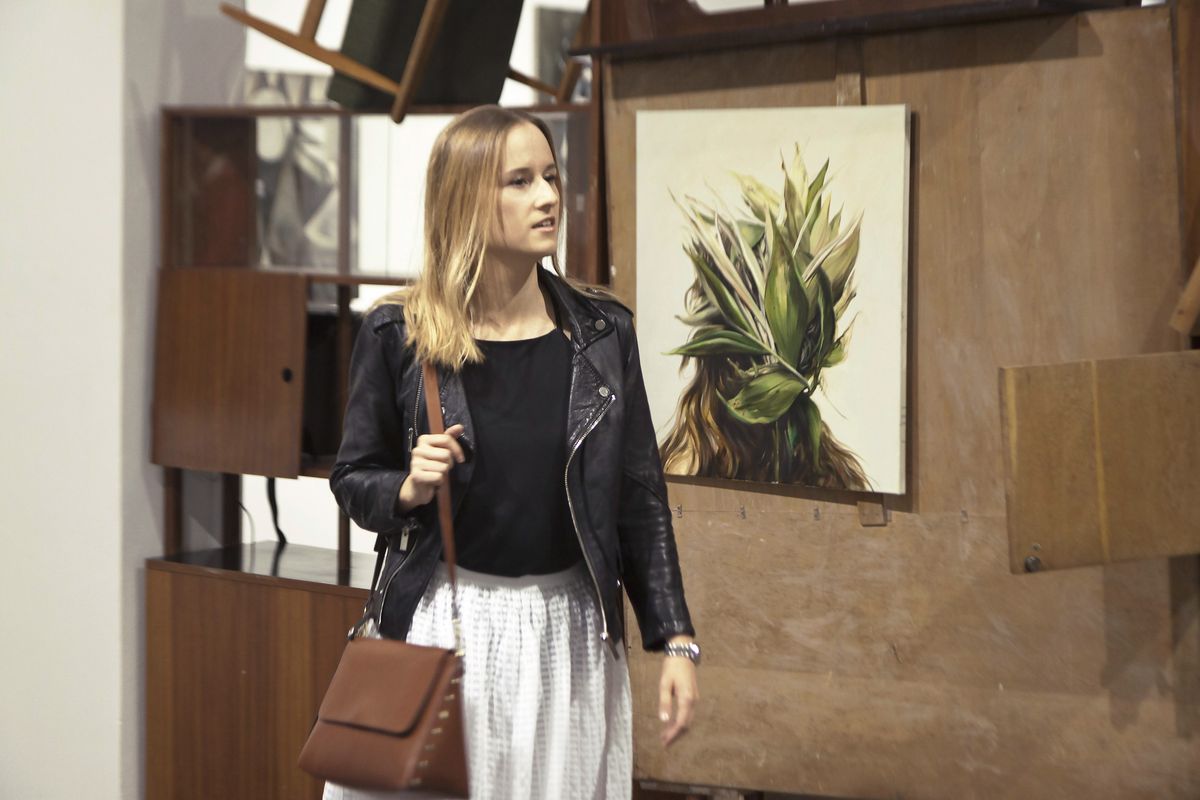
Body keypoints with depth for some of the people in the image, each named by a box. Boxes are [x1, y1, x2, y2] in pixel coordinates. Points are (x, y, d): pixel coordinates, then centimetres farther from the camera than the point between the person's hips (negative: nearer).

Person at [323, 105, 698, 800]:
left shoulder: (603, 331, -1)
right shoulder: (397, 335, -6)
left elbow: (641, 497, 3)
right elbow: (353, 480, 5)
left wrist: (676, 639, 0)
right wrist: (410, 489, -17)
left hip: (567, 630, 2)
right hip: (442, 622, -2)